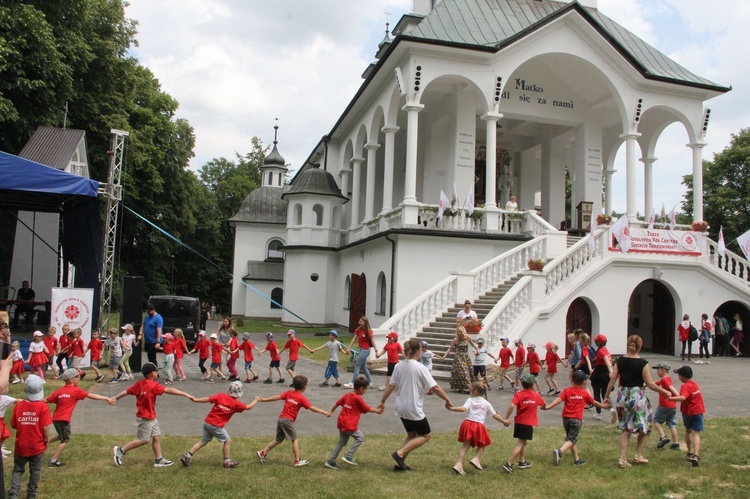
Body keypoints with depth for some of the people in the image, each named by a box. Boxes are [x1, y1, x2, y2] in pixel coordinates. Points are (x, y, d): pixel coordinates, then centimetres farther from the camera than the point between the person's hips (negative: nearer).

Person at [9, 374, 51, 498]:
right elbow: (45, 427, -17)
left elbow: (13, 425, -2)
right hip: (37, 446, -1)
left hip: (21, 446, 2)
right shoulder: (43, 406, -17)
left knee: (18, 470, 19)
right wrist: (47, 440, -1)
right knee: (35, 472, 15)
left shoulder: (18, 405, -9)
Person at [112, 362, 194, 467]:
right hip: (146, 418, -9)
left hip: (151, 417, 9)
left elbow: (126, 391, 2)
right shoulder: (154, 386, -22)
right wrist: (185, 394, -28)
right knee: (143, 440, 3)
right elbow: (169, 390, -26)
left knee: (157, 437, 11)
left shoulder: (139, 384, 1)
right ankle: (121, 450, 12)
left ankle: (159, 460, 15)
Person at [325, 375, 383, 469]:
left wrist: (331, 411, 28)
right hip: (350, 425, -8)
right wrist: (377, 411, 10)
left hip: (341, 423, 9)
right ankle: (348, 456, 1)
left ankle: (331, 461, 19)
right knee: (360, 438, 6)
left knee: (342, 442, 18)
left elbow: (337, 403, 15)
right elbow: (367, 409, -4)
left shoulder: (346, 395, 8)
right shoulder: (358, 398, -13)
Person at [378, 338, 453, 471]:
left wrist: (382, 402, 16)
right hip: (414, 409, -7)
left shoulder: (399, 366, 2)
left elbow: (391, 386, 6)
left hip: (401, 408, 7)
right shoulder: (420, 368, -15)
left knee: (412, 435, 22)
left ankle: (400, 463, 16)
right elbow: (435, 387, -14)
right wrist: (447, 400, -4)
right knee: (426, 435, 10)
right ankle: (400, 453, -2)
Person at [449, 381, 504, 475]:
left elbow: (463, 409, -11)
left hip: (468, 423, 0)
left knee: (465, 445, 9)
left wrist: (452, 408, -9)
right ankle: (476, 458, -3)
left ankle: (459, 464, -2)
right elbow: (495, 415, 17)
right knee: (482, 445, 20)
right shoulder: (486, 403, 14)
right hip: (479, 425, 0)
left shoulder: (470, 400, 6)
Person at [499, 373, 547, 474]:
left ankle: (522, 462, 29)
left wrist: (506, 418, -18)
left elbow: (512, 406, -22)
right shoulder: (537, 396, -1)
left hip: (519, 422, 2)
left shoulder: (518, 395, -7)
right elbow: (544, 404, 18)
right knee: (520, 444, -3)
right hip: (528, 424, -2)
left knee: (523, 442, 21)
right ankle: (508, 464, -11)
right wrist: (543, 407, 42)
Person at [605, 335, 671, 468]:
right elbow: (650, 384, -9)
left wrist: (607, 395, 8)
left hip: (623, 396, 4)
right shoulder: (642, 363, -10)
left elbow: (612, 379, 0)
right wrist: (665, 392, 5)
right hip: (637, 396, -4)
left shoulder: (620, 361, 1)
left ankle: (623, 458, 8)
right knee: (645, 427, 17)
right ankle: (638, 455, 20)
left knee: (625, 428, 13)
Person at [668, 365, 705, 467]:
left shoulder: (685, 386, -19)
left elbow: (683, 398, -38)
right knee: (696, 433, -5)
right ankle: (696, 456, -22)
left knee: (688, 431, 20)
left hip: (688, 412, -4)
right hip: (698, 411, 4)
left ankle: (690, 452, 33)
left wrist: (670, 398, -45)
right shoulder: (694, 383, 8)